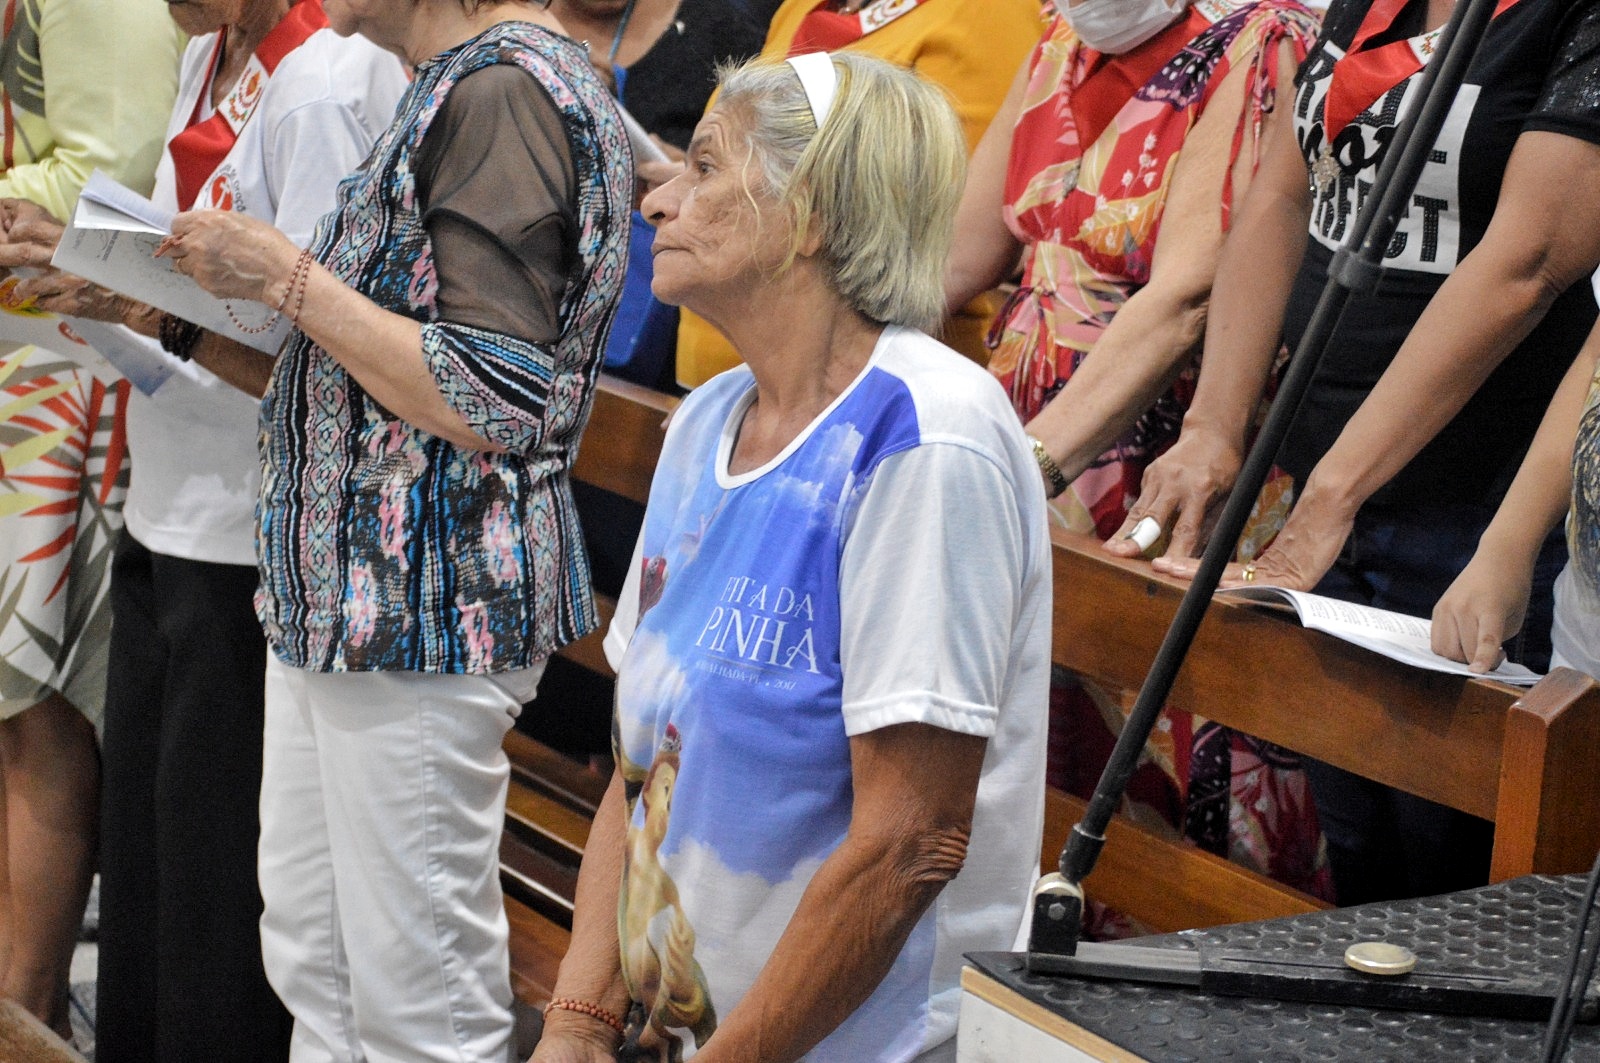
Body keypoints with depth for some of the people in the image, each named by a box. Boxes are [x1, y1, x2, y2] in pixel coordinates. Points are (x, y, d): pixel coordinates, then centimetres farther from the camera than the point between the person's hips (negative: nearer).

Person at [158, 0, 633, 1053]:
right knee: (313, 957, 18)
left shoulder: (504, 89, -16)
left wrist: (289, 277, -15)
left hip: (430, 599, -10)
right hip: (350, 585, 10)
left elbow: (489, 402, -22)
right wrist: (252, 278, 9)